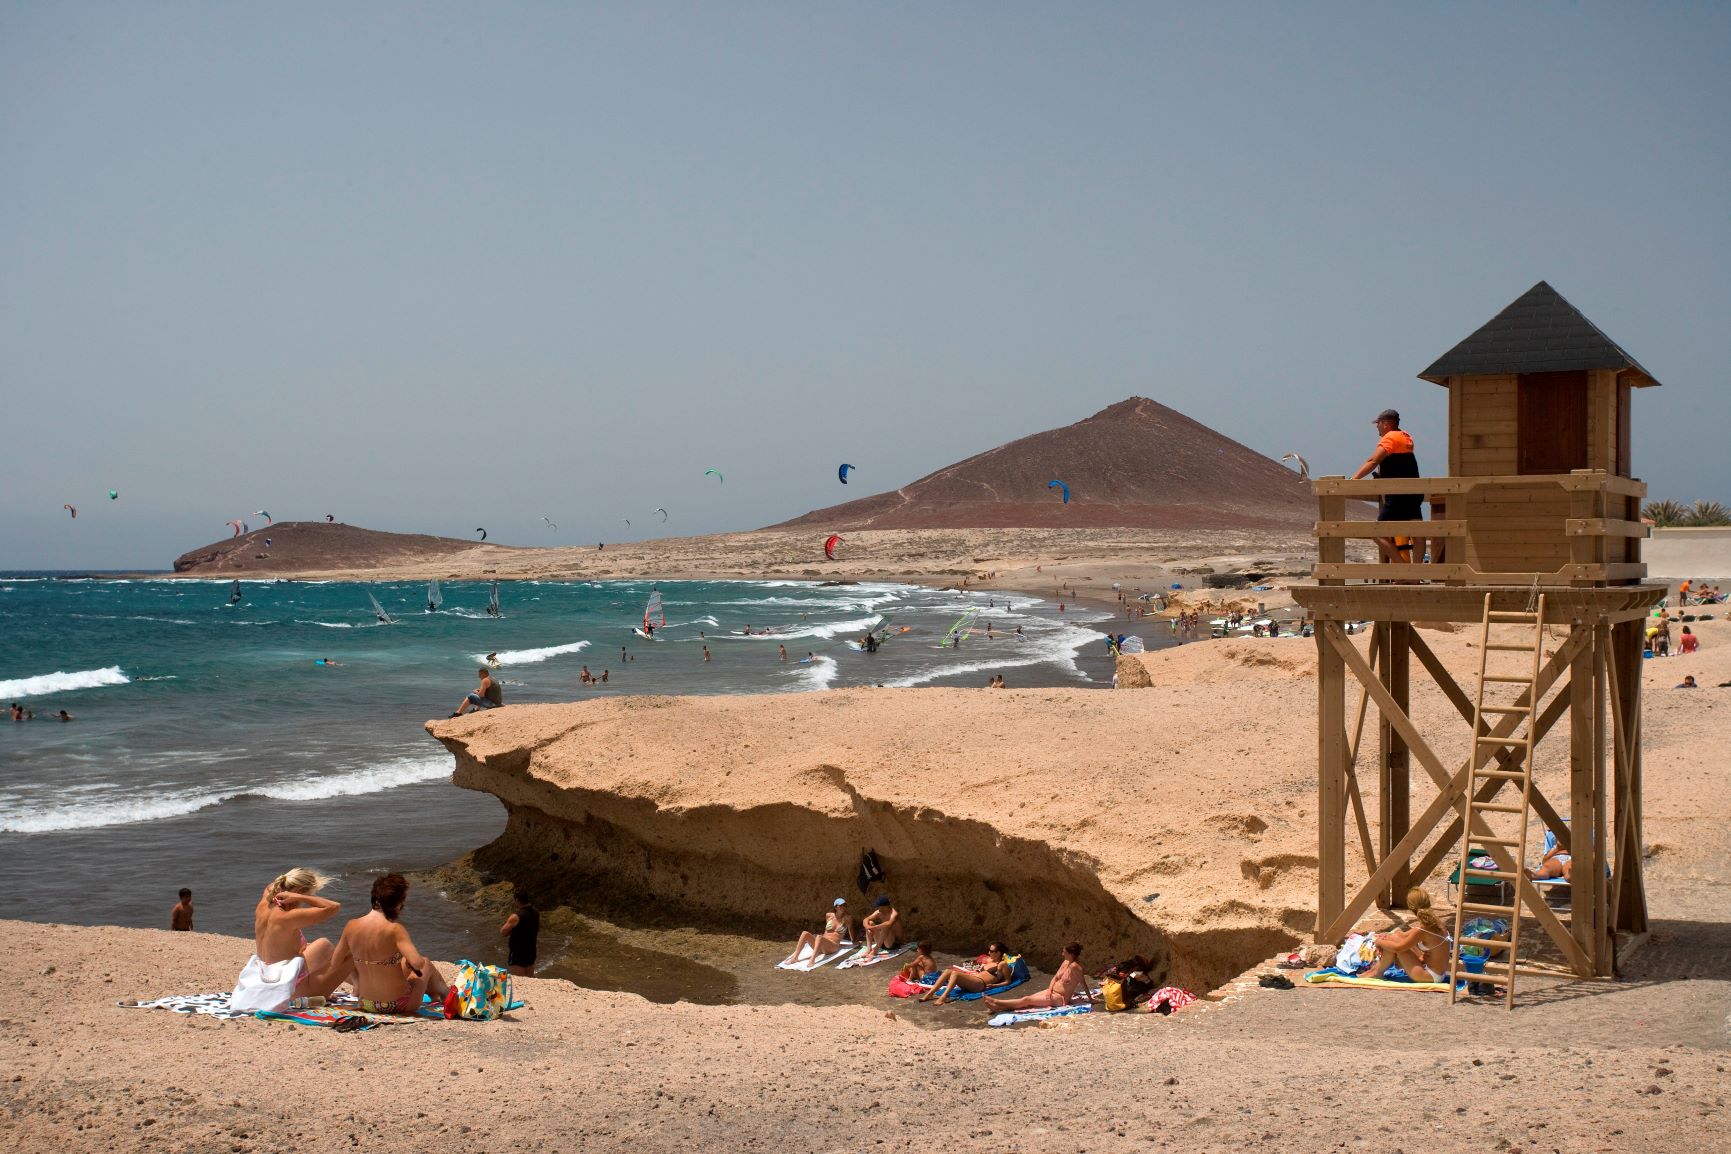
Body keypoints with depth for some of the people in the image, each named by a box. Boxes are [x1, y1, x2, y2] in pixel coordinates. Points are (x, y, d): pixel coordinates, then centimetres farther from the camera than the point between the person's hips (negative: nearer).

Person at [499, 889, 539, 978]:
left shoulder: (516, 916, -23)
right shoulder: (536, 913, 1)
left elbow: (502, 933, -15)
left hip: (517, 954, -8)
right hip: (531, 952, 8)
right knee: (530, 980, 18)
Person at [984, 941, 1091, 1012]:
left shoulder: (1074, 966, -20)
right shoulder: (1065, 962, 8)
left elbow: (1084, 984, -18)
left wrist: (1090, 999, -15)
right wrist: (1050, 989, -4)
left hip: (1060, 998, -8)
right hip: (1052, 993, 8)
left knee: (1027, 1000, -12)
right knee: (1028, 998, -5)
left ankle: (997, 1002, -13)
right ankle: (999, 1006, -13)